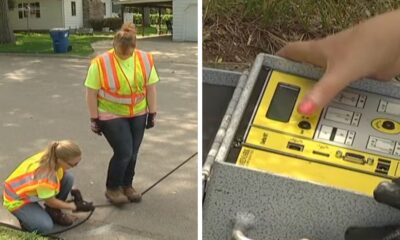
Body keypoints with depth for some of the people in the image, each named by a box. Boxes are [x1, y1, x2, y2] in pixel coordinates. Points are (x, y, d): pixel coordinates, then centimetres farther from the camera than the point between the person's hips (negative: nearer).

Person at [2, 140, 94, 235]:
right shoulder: (45, 175, -39)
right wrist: (76, 206, -13)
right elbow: (51, 202, -22)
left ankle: (53, 212, 5)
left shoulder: (53, 156, -20)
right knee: (46, 227, -24)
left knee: (68, 177, -14)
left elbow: (63, 173, 4)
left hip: (29, 189, 7)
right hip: (16, 199, -7)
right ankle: (24, 214, 6)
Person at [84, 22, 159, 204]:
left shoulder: (145, 60, -7)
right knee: (123, 152, -8)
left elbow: (150, 88, 0)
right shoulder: (100, 63, -18)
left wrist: (152, 114, 2)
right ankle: (111, 188, 13)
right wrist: (94, 119, -9)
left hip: (138, 115, 4)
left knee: (132, 153, 9)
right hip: (111, 116, -4)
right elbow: (91, 93, -11)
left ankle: (127, 185, 29)